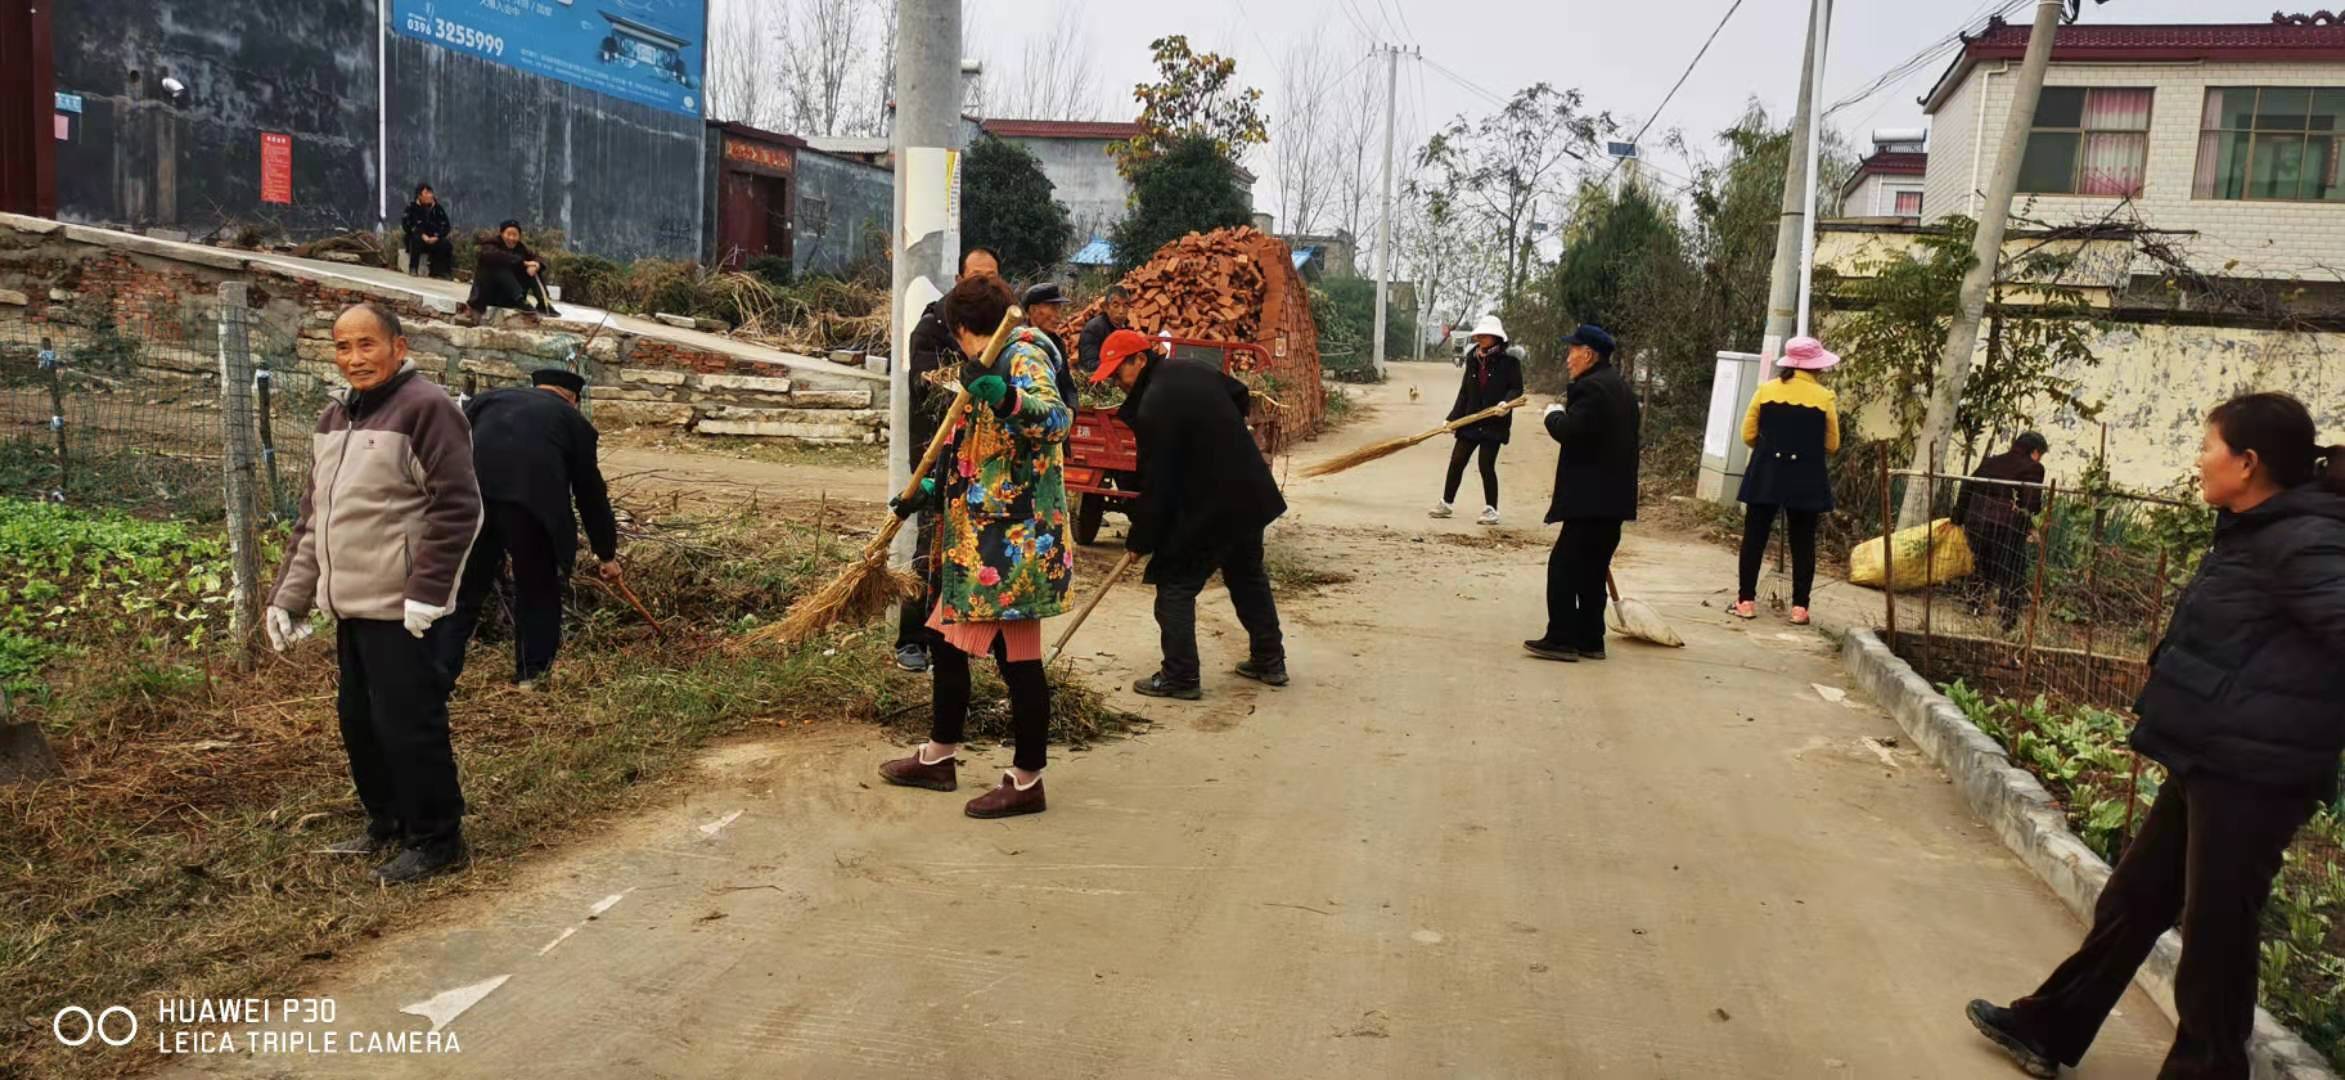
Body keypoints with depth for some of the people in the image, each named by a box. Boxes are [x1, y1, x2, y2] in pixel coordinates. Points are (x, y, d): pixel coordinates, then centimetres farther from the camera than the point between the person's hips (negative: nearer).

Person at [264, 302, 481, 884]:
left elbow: (458, 508, -18)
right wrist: (288, 595, 16)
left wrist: (425, 593, -20)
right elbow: (312, 518, 21)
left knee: (408, 725, -4)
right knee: (359, 719, 17)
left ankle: (435, 839, 10)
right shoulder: (335, 417, 16)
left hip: (399, 609, -9)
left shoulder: (425, 408, -12)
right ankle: (386, 822, 33)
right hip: (349, 605, 9)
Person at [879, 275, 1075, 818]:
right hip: (978, 539, 11)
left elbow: (1057, 419, -29)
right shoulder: (987, 369, 20)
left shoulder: (1023, 357, -10)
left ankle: (1027, 781, 8)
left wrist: (1007, 398, -46)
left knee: (1017, 657, -3)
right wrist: (935, 491, 33)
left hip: (1014, 542, -11)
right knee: (949, 643, 18)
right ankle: (939, 756, 32)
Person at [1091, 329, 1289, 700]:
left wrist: (1141, 540, -10)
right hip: (1250, 495, 9)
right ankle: (1270, 660, 31)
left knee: (1175, 586, 2)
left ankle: (1180, 677, 5)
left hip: (1206, 509, -9)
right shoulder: (1197, 370, 5)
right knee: (1248, 577, 22)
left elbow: (1156, 483, -20)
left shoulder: (1153, 406, -21)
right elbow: (1241, 397, 23)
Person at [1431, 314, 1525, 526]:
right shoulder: (1473, 358, 9)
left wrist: (1506, 403, -26)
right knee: (1456, 461, 5)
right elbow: (1465, 391, 13)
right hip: (1471, 420, 5)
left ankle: (1491, 509, 10)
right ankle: (1447, 503, 19)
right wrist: (1452, 418, 9)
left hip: (1494, 422, -5)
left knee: (1486, 465, -4)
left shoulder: (1508, 358, -6)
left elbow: (1516, 389, -6)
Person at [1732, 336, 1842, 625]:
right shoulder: (1825, 397, -3)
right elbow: (1832, 446, 2)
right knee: (1802, 543, 6)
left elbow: (1748, 435, 2)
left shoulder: (1765, 390, 0)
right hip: (1807, 478, -1)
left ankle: (1746, 601, 6)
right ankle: (1799, 607, 5)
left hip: (1766, 474, 1)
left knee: (1754, 537, 7)